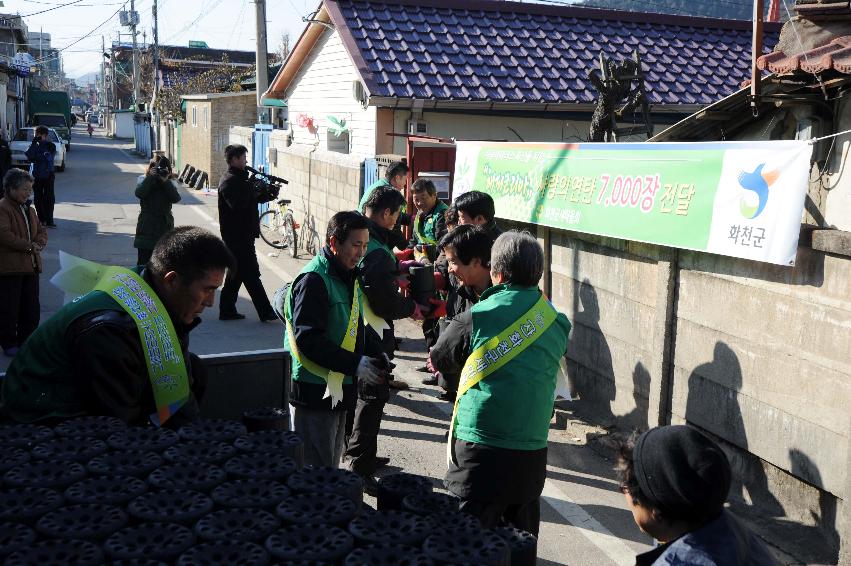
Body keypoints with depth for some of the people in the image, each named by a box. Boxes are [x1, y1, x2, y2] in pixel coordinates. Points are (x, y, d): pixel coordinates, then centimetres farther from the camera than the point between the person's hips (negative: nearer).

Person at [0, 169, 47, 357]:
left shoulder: (29, 209, 15)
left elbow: (41, 231, 18)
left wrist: (40, 242, -4)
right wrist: (29, 246, -19)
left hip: (30, 266, 8)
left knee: (31, 307, 13)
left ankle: (27, 340, 26)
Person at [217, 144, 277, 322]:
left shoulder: (238, 178, 17)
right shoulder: (229, 181, -15)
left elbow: (251, 199, 19)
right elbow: (238, 204, -28)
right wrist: (252, 188, -19)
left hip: (242, 234, 10)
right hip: (238, 235, -10)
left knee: (237, 273, 14)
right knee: (251, 274, -6)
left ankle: (227, 310, 20)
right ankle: (266, 313, -2)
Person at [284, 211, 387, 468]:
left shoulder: (347, 277, 12)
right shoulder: (313, 280, -18)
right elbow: (308, 339, -24)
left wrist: (376, 356, 4)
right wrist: (354, 364, -22)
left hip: (339, 389, 9)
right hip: (315, 392, -9)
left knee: (331, 466, 19)